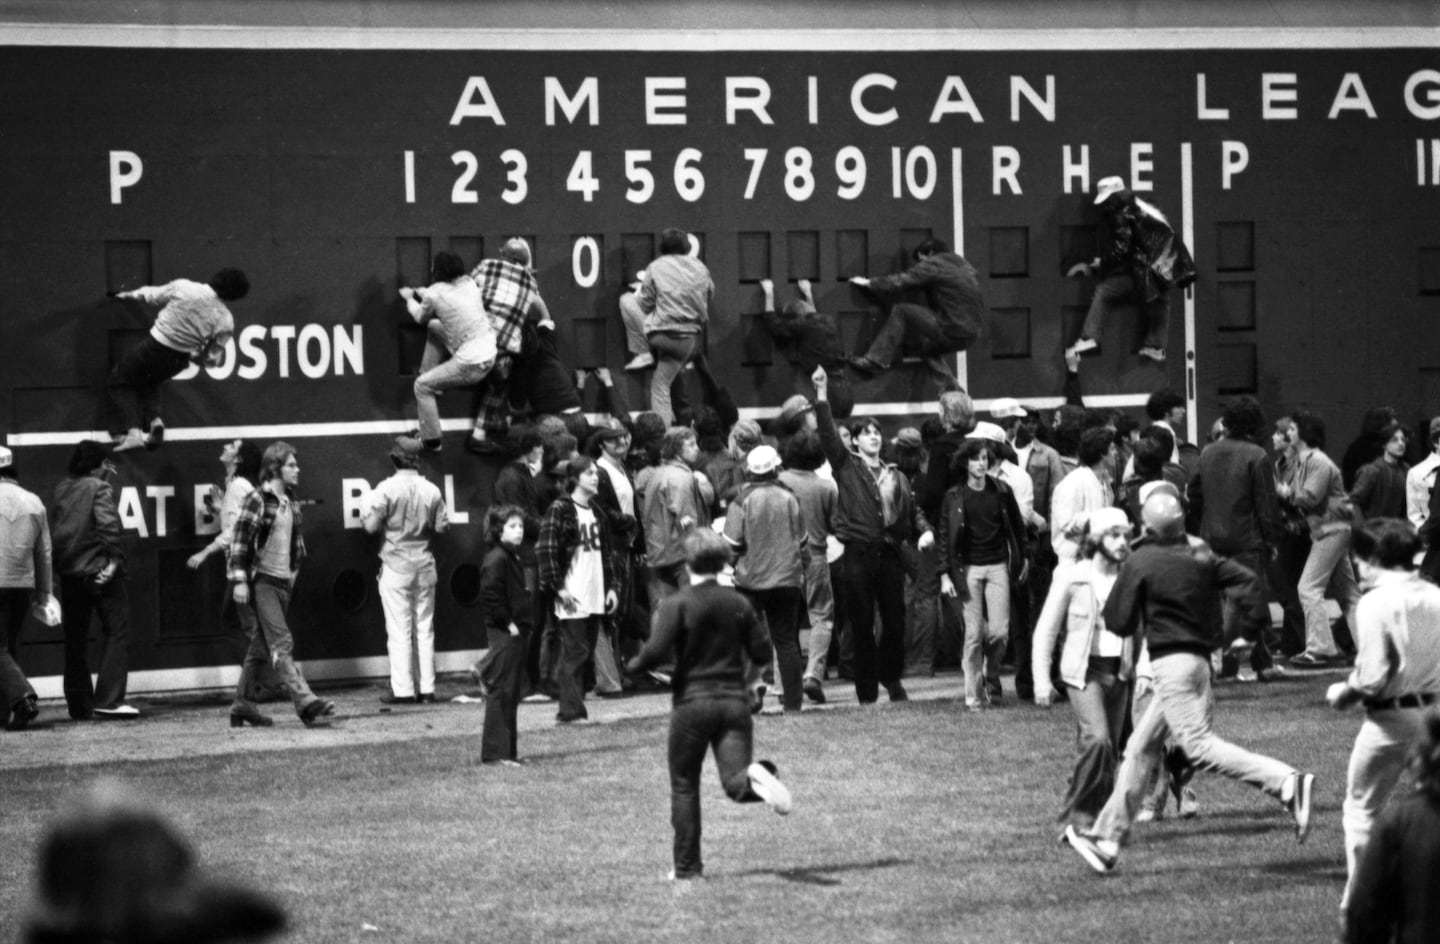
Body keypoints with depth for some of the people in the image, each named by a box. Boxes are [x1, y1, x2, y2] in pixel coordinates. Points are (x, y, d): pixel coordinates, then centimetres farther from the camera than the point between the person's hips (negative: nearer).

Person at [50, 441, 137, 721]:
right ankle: (108, 701, -11)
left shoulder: (62, 489, 10)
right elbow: (108, 524, -20)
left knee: (75, 639, 12)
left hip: (69, 572, 6)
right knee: (116, 632, -2)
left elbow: (55, 527, 13)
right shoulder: (99, 488, -9)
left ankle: (79, 704, 15)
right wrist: (114, 558, -17)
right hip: (99, 571, -6)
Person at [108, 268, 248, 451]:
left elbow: (152, 295, 1)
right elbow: (212, 359, -4)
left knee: (114, 385, 16)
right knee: (150, 385, 34)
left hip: (153, 347, -3)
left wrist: (130, 294, 22)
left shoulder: (183, 287, -18)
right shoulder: (225, 321, -13)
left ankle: (131, 431, -4)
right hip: (177, 361, 3)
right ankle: (153, 419, 6)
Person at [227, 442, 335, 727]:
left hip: (282, 582, 8)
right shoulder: (258, 499, -11)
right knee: (281, 642, -14)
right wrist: (239, 580, -17)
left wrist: (294, 570, 19)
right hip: (260, 582, -8)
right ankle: (305, 703, -24)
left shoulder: (290, 501, 12)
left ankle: (243, 705, 21)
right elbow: (240, 540, -13)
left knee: (261, 646, 13)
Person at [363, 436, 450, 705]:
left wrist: (369, 516, 10)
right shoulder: (431, 490, -1)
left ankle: (403, 690, -3)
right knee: (425, 627, 10)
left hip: (396, 565, -3)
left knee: (399, 630, -1)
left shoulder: (387, 489, -12)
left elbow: (372, 526, -12)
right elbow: (442, 525, 1)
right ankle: (427, 688, 11)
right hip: (424, 565, 3)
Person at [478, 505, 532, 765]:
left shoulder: (513, 558, 16)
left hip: (516, 633, 10)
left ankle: (508, 750, 19)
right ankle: (496, 752, -6)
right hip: (503, 634, -10)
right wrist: (507, 623, -18)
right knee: (500, 691, -8)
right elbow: (489, 597, -22)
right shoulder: (496, 560, -15)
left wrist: (524, 623, 15)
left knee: (513, 692, 13)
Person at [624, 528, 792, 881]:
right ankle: (754, 777, -42)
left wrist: (634, 666, 3)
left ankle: (687, 867, 14)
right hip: (735, 701, 2)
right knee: (735, 782, -5)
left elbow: (657, 651, -17)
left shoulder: (676, 605, -7)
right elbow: (762, 653, 4)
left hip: (692, 702, -2)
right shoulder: (739, 603, 5)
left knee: (684, 786, 12)